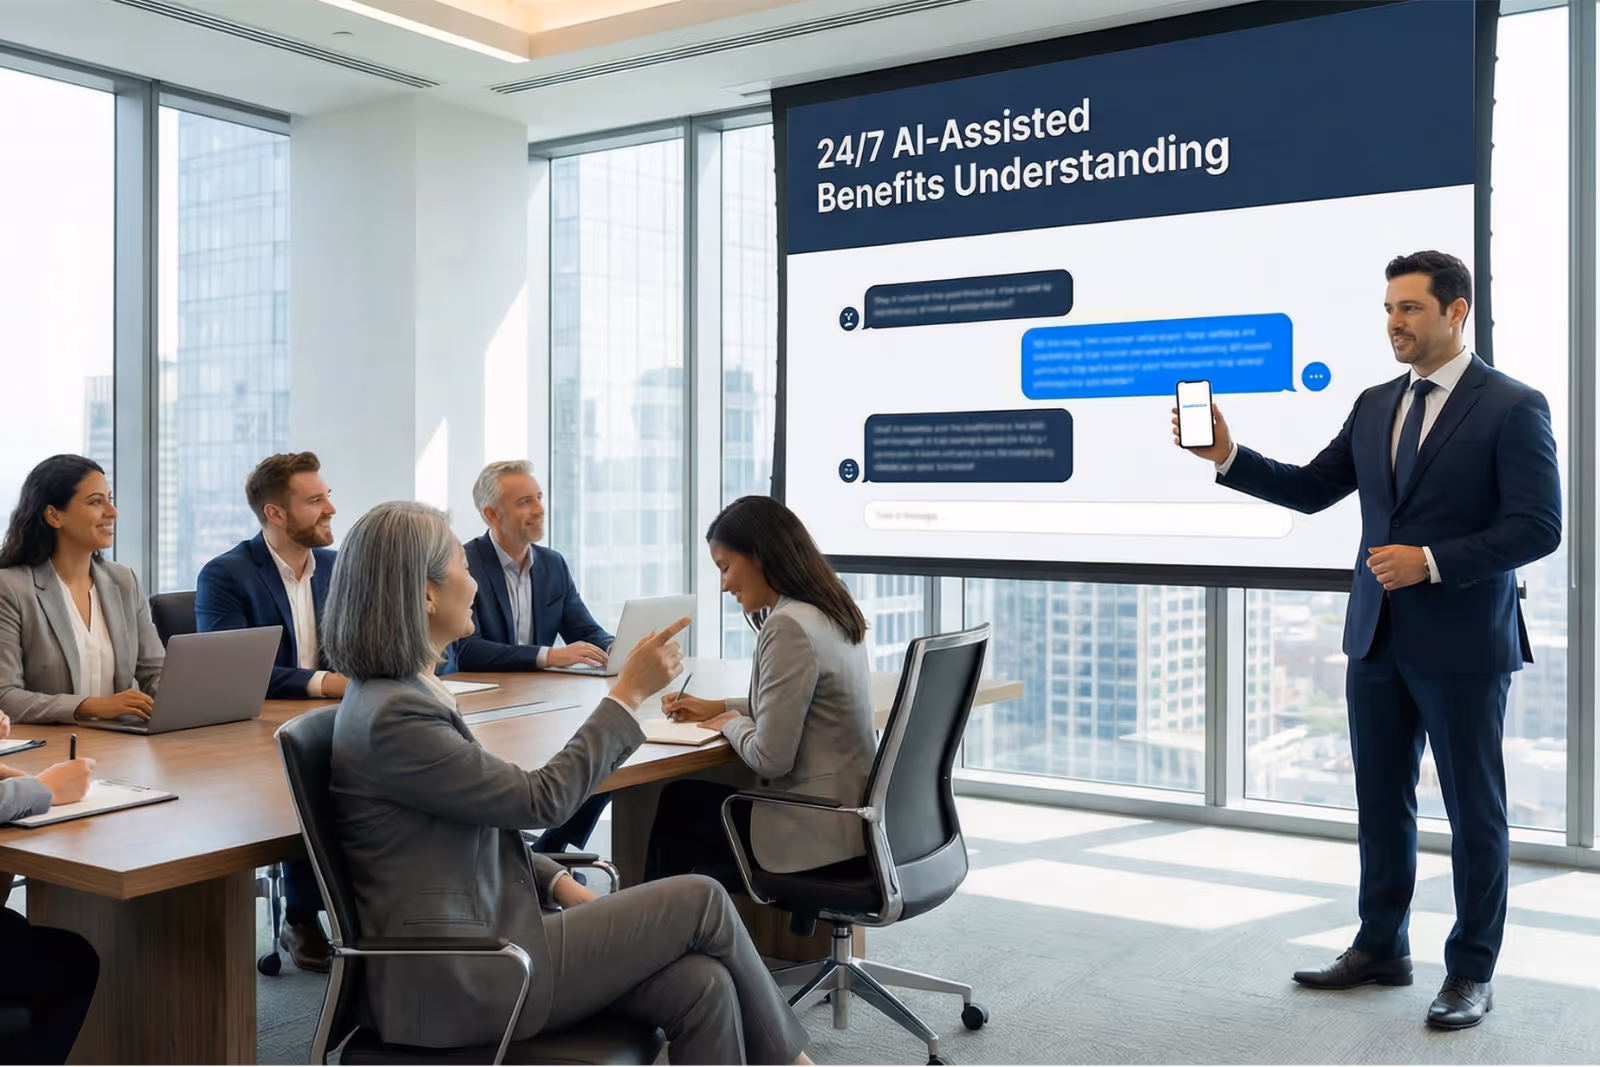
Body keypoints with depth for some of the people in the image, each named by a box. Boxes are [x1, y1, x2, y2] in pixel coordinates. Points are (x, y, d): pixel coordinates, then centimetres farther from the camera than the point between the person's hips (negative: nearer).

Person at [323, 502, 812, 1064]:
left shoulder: (404, 690, 10)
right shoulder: (390, 717, -21)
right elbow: (540, 800, -17)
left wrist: (560, 884, 3)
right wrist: (630, 691, -11)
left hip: (484, 934, 8)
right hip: (453, 985, -8)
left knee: (701, 985, -7)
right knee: (702, 901, -4)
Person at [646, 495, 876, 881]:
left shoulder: (788, 626, -21)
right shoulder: (831, 614, 8)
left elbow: (771, 758, -22)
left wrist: (732, 724, -3)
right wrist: (719, 708, 15)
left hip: (817, 832, -9)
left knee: (674, 808, 11)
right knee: (686, 799, 20)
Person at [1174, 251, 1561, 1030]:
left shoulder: (1512, 407, -8)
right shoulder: (1374, 405, 10)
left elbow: (1537, 527, -13)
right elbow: (1311, 489, 9)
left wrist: (1431, 560, -21)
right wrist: (1229, 458, -4)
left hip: (1462, 644, -6)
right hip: (1377, 638, 6)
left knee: (1473, 811, 7)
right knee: (1380, 803, 13)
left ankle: (1471, 973, 20)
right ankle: (1381, 949, 28)